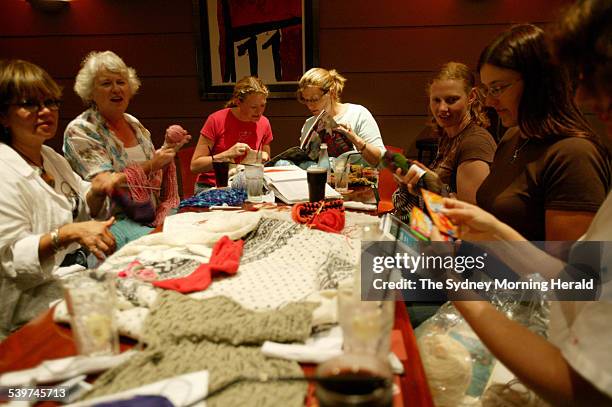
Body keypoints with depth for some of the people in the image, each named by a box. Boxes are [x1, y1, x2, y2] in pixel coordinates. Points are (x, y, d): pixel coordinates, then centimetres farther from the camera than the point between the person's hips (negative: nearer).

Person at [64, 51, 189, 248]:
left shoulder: (134, 123, 15)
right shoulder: (79, 131, -5)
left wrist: (168, 147, 1)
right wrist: (151, 166, -15)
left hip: (152, 219, 7)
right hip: (113, 222, -7)